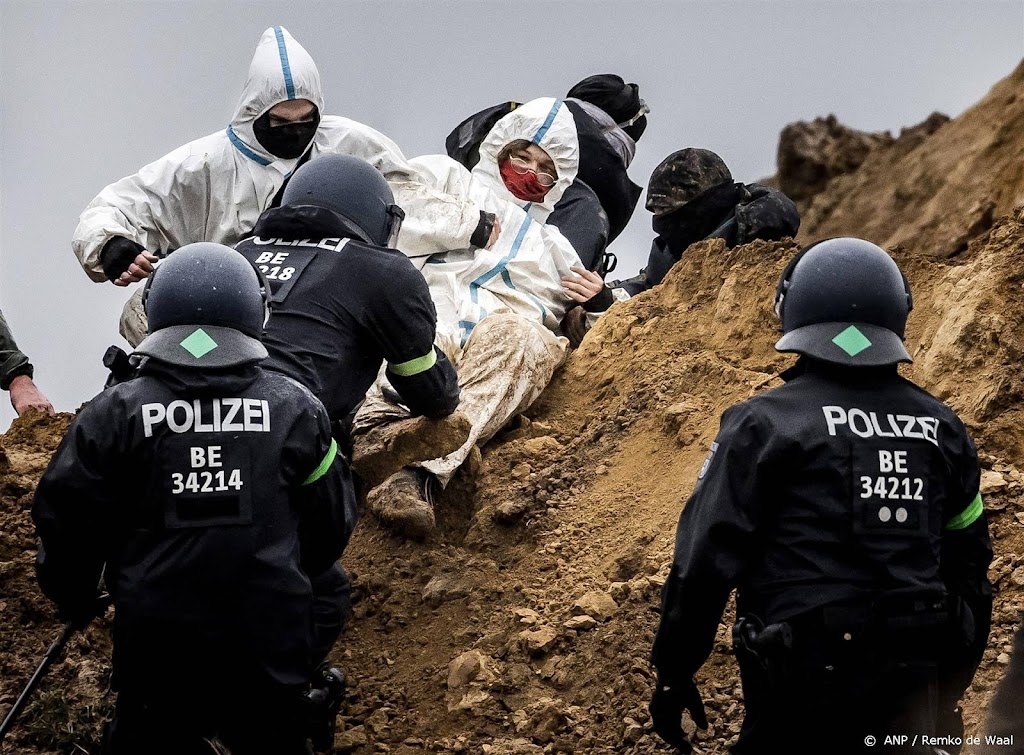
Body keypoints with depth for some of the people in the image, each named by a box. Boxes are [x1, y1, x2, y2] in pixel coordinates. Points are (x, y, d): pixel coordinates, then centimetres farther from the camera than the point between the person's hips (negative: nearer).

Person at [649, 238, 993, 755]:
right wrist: (956, 676, 28)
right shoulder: (941, 430, 8)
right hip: (911, 680, 5)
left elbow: (706, 559, -8)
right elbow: (968, 562, 16)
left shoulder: (764, 425, -7)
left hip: (803, 676, -4)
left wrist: (674, 673, 0)